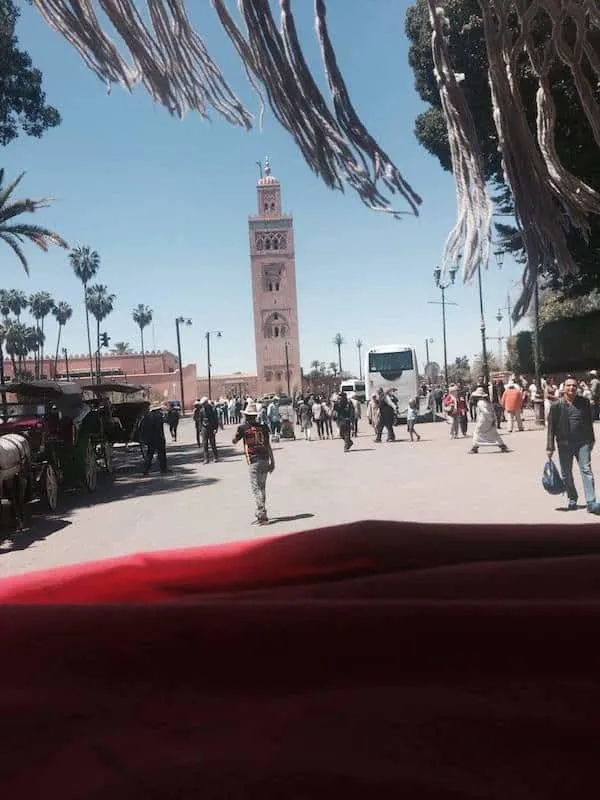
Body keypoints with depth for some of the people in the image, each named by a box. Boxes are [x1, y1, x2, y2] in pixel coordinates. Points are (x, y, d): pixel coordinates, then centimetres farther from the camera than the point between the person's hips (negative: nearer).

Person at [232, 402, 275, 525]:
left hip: (254, 461, -5)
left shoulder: (243, 428, -3)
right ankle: (261, 514, 22)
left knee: (256, 488, -3)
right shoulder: (262, 427, 7)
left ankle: (263, 516, -11)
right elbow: (268, 446, 7)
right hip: (265, 460, 5)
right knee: (262, 487, 15)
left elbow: (234, 441, 13)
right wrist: (272, 461, 12)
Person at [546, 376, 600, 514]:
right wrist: (550, 447, -5)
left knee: (586, 470, -8)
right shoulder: (556, 406, -3)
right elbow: (551, 427, -2)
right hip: (564, 444, 0)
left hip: (583, 443, 0)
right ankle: (572, 499, 27)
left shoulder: (584, 402, 3)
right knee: (566, 474, 8)